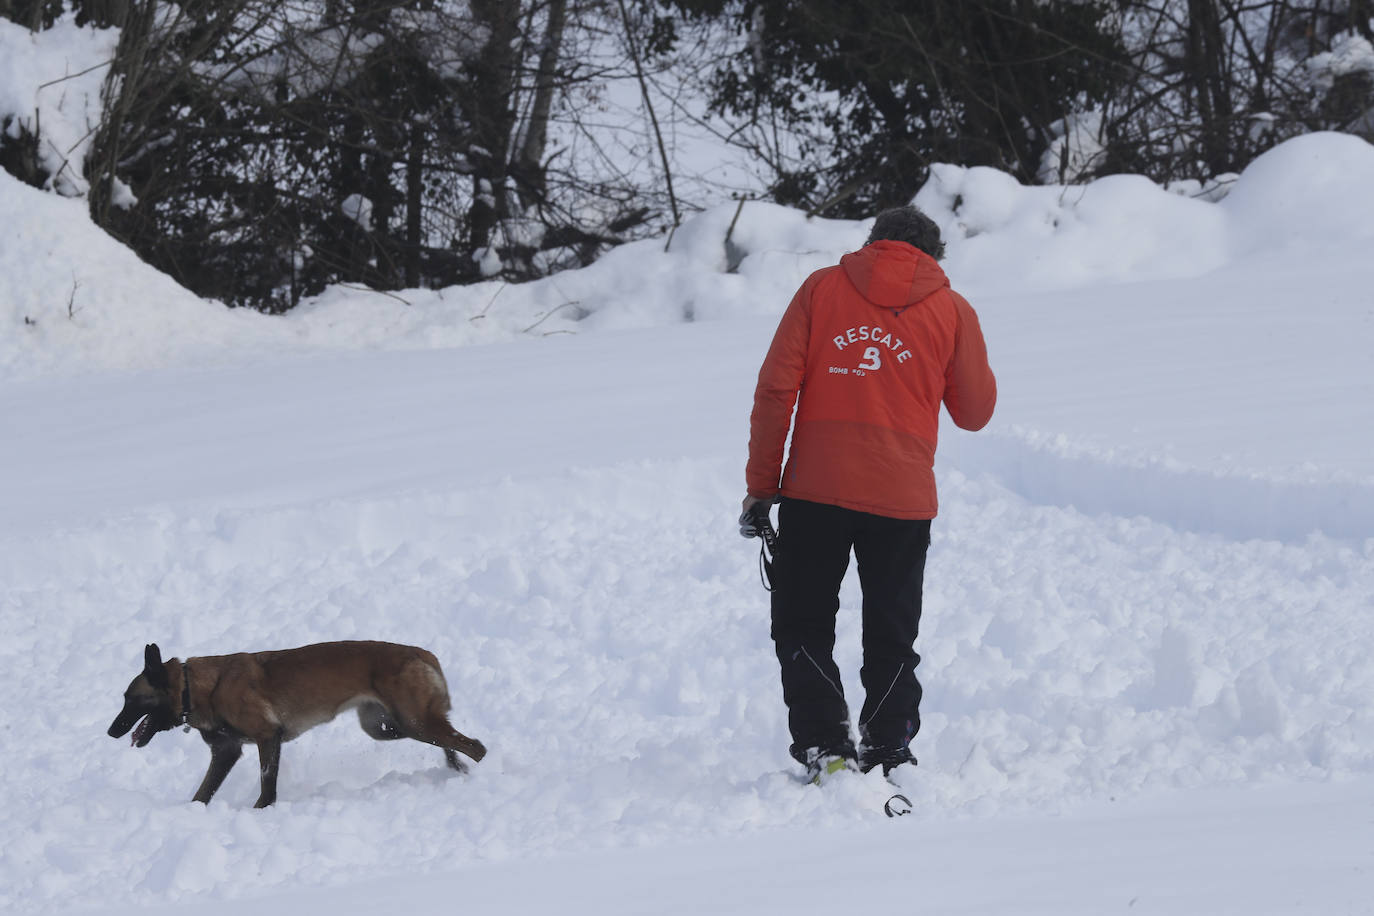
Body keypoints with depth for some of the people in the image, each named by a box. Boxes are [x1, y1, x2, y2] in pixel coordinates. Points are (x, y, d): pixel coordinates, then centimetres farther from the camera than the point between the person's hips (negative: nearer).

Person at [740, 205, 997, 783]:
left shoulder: (822, 288, 5)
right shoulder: (952, 311, 5)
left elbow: (775, 389, -1)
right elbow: (975, 412, 13)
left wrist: (761, 485, 3)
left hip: (814, 491, -1)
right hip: (903, 499, 1)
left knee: (802, 627, 10)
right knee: (891, 637, 14)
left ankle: (825, 746, -5)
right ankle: (886, 757, 10)